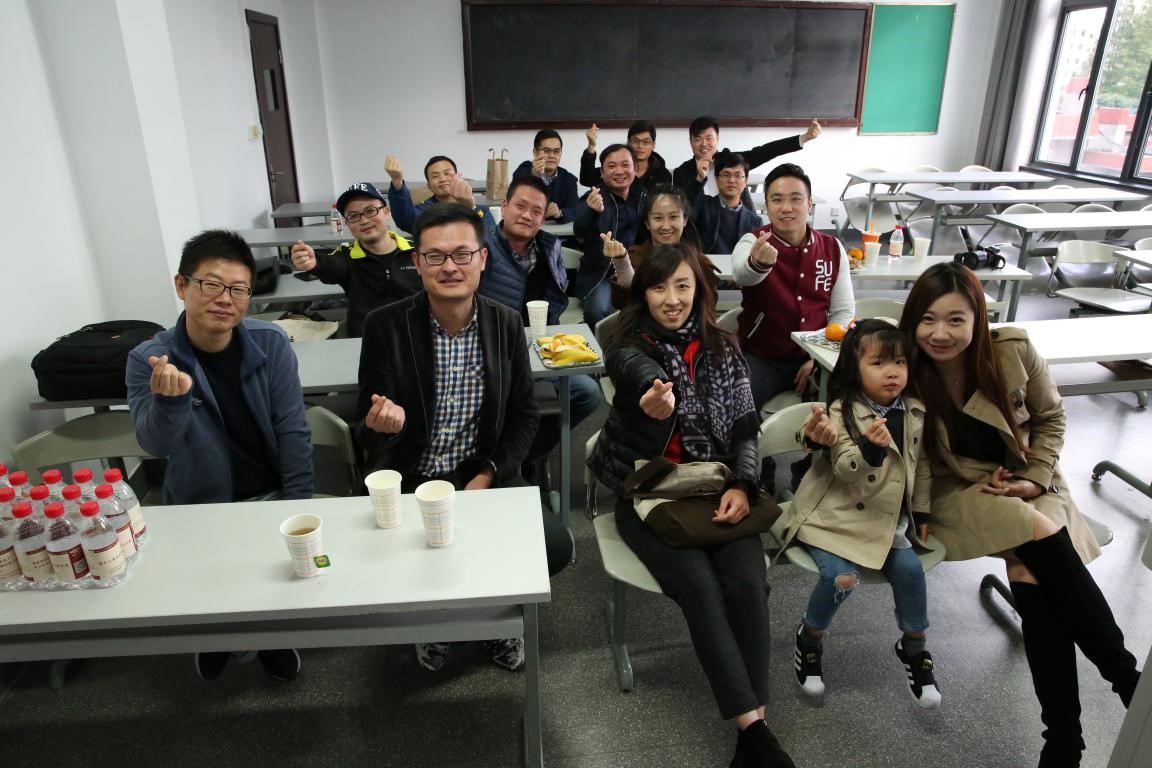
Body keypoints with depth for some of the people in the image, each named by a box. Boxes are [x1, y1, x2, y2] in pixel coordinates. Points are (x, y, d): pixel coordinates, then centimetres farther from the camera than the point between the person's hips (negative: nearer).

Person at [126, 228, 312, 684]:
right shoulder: (148, 359, -12)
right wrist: (171, 399, -44)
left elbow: (292, 432, -9)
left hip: (268, 497, 0)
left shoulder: (271, 344, -11)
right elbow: (156, 445, -23)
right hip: (196, 507, 0)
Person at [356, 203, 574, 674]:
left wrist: (489, 474, -9)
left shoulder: (506, 324, -2)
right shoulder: (384, 326, -9)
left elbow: (524, 416, 6)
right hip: (408, 481, -1)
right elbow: (367, 430, -4)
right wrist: (381, 424, -29)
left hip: (484, 476, 1)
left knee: (555, 546, -18)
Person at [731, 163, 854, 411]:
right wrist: (757, 263, -55)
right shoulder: (753, 242, -7)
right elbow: (742, 275, -30)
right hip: (761, 358, -3)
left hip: (815, 358, 3)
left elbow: (843, 311, 4)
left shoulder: (833, 249, 4)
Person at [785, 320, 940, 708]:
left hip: (888, 518, 5)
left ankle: (914, 646, 15)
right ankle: (810, 637, 10)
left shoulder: (915, 412, 1)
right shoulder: (843, 411, -14)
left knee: (909, 568, -14)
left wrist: (921, 514, 13)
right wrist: (871, 446, -40)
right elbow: (845, 469, -21)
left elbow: (921, 467, 13)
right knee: (841, 576, -21)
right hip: (838, 514, -5)